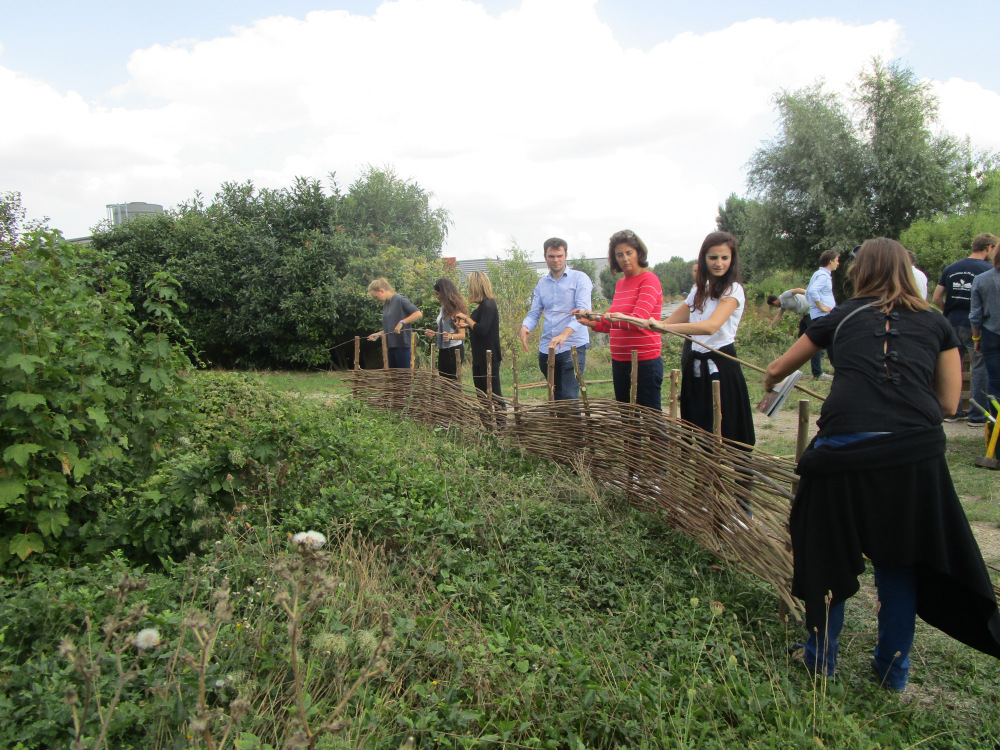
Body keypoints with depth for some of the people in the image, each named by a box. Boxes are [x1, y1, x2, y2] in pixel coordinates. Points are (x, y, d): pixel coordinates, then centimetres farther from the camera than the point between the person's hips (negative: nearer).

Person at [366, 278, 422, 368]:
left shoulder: (400, 299, -8)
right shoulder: (385, 305, 16)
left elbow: (418, 314, -16)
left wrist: (402, 322, -21)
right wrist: (378, 334, 7)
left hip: (402, 345, -8)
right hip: (391, 346, 8)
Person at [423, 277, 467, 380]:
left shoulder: (456, 309, -12)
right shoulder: (442, 309, 12)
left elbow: (462, 335, -18)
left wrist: (450, 336, -35)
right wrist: (434, 333, 8)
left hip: (454, 350, -9)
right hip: (442, 350, 9)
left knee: (451, 381, -8)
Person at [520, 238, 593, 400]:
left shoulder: (579, 278, -1)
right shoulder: (542, 283, 16)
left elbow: (583, 310, -14)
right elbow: (534, 313, 14)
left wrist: (564, 334, -30)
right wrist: (525, 327, -11)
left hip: (573, 346, -5)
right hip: (546, 348, 5)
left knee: (570, 398, -12)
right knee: (555, 396, 12)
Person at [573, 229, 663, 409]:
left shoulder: (649, 279, -8)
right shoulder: (620, 283, 15)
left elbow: (638, 320, -21)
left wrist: (608, 317, -32)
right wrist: (591, 322, 6)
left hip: (645, 360, -8)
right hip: (619, 360, 8)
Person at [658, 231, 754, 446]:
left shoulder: (733, 290, -11)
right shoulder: (699, 289, 13)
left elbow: (711, 326, -28)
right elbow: (673, 320, 17)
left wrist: (665, 327, -37)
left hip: (720, 368, -7)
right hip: (695, 368, 7)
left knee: (722, 434, -3)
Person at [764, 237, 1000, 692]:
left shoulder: (842, 317, 15)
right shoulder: (935, 323, 15)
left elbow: (777, 370, 26)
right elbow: (948, 403, 14)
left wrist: (771, 382, 48)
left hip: (845, 446, -1)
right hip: (915, 450, 2)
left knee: (828, 552, 18)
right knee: (899, 558, 20)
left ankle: (821, 658, 32)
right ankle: (894, 668, 33)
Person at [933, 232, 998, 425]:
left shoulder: (950, 268, 9)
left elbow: (937, 298, 9)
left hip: (952, 325, 5)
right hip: (975, 326, -5)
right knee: (979, 369, 3)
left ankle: (953, 411, 18)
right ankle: (977, 415, 7)